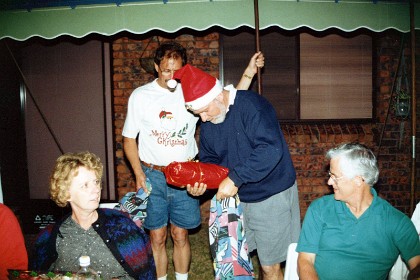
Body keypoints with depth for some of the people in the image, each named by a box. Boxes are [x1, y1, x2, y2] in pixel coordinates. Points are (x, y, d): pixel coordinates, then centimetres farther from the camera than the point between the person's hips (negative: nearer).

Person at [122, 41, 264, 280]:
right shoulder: (140, 96, -2)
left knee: (180, 235, 11)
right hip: (152, 175, 0)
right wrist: (139, 174, -8)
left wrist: (249, 73, -14)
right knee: (157, 237, 9)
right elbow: (129, 139, 2)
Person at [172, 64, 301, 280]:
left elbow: (270, 149, -32)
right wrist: (201, 182, -8)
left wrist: (235, 179, -30)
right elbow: (209, 158, 12)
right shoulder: (207, 123, 3)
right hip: (238, 198, 7)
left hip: (271, 197, -7)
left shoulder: (251, 105, -21)